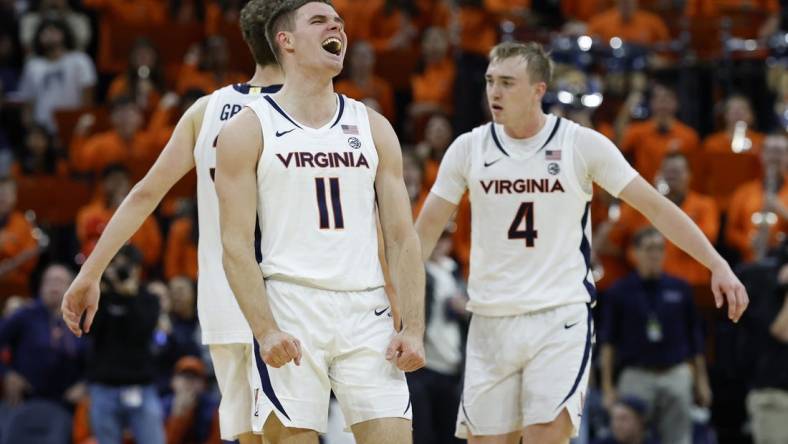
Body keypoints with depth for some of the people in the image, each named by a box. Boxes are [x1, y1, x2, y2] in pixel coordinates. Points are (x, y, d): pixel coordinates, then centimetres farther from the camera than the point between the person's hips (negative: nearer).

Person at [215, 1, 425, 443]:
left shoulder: (373, 127, 13)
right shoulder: (249, 129, 2)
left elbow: (403, 237, 10)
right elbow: (236, 243, -4)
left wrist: (413, 328, -2)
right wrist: (265, 331, -17)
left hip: (367, 312, 3)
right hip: (290, 310, -3)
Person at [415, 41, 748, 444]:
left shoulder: (581, 144, -4)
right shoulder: (469, 148, 3)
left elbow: (654, 206, -1)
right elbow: (427, 228, 9)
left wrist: (717, 265, -7)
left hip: (561, 319, -3)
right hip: (491, 322, 3)